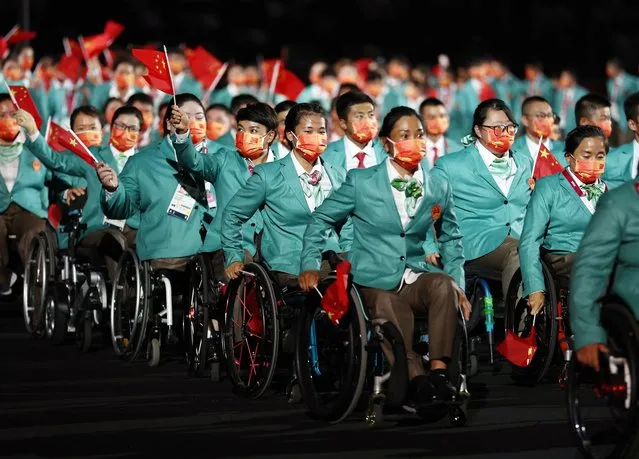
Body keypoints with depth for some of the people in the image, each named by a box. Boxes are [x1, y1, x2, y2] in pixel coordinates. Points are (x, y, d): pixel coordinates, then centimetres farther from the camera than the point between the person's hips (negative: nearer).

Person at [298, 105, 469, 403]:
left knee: (444, 285, -32)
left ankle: (439, 370, -30)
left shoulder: (439, 189, 10)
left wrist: (458, 284, 10)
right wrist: (310, 265, -3)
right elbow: (321, 219, 9)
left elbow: (451, 238, 23)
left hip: (416, 279, 2)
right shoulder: (361, 182, 1)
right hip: (376, 283, -2)